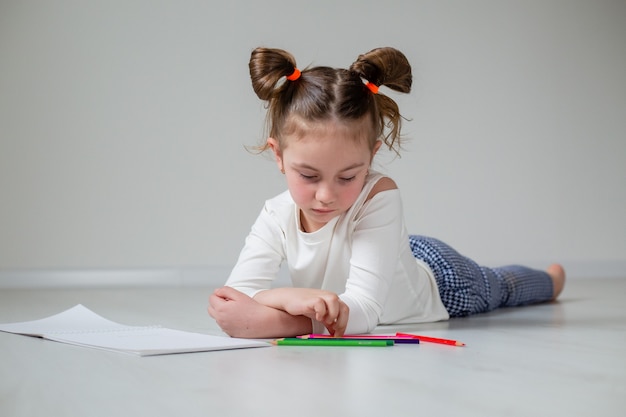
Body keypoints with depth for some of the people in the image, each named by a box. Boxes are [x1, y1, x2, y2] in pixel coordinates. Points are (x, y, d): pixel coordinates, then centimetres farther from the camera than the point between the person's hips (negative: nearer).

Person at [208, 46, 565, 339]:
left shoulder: (379, 197, -45)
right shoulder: (277, 217, -32)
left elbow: (361, 312, -51)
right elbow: (235, 295, -41)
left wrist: (271, 301, -61)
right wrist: (289, 298, -61)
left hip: (439, 279, -3)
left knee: (501, 288, 30)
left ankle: (549, 279, 66)